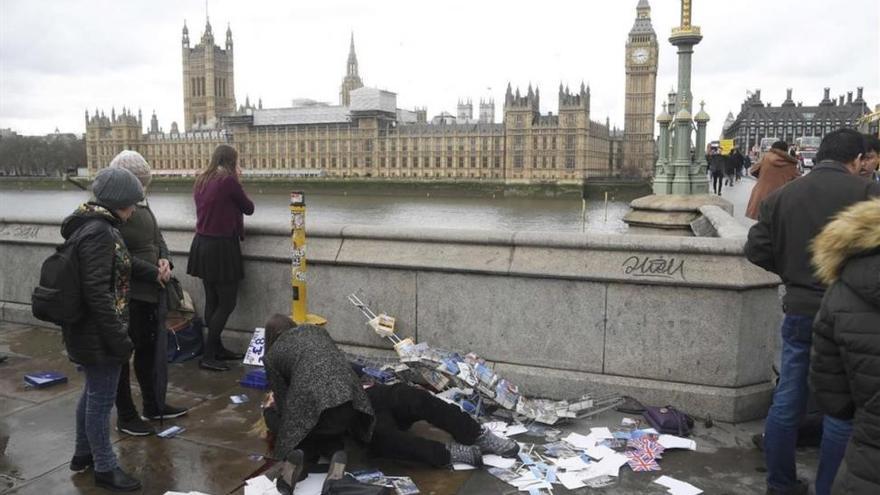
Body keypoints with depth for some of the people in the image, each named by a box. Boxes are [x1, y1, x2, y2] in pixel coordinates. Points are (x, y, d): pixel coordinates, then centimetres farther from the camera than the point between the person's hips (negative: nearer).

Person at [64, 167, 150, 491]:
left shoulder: (90, 224, 9)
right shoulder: (99, 233, -23)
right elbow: (98, 293, -27)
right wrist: (121, 340, -23)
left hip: (87, 330, 10)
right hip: (98, 334, -10)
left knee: (93, 393, 23)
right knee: (102, 399, 4)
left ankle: (83, 454, 40)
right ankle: (105, 468, 19)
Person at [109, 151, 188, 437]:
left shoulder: (141, 205, 8)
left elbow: (157, 237, 15)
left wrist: (165, 260, -4)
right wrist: (154, 272, -17)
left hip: (150, 291, 9)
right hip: (126, 293, -9)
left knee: (149, 349, 19)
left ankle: (154, 406, 34)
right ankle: (125, 416, 19)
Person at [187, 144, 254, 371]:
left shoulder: (201, 180, 10)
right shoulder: (229, 181, -13)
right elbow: (249, 208, -3)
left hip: (202, 244, 8)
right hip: (221, 246, -8)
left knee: (212, 300, 13)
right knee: (227, 303, -1)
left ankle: (217, 349, 22)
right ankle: (208, 356, 0)